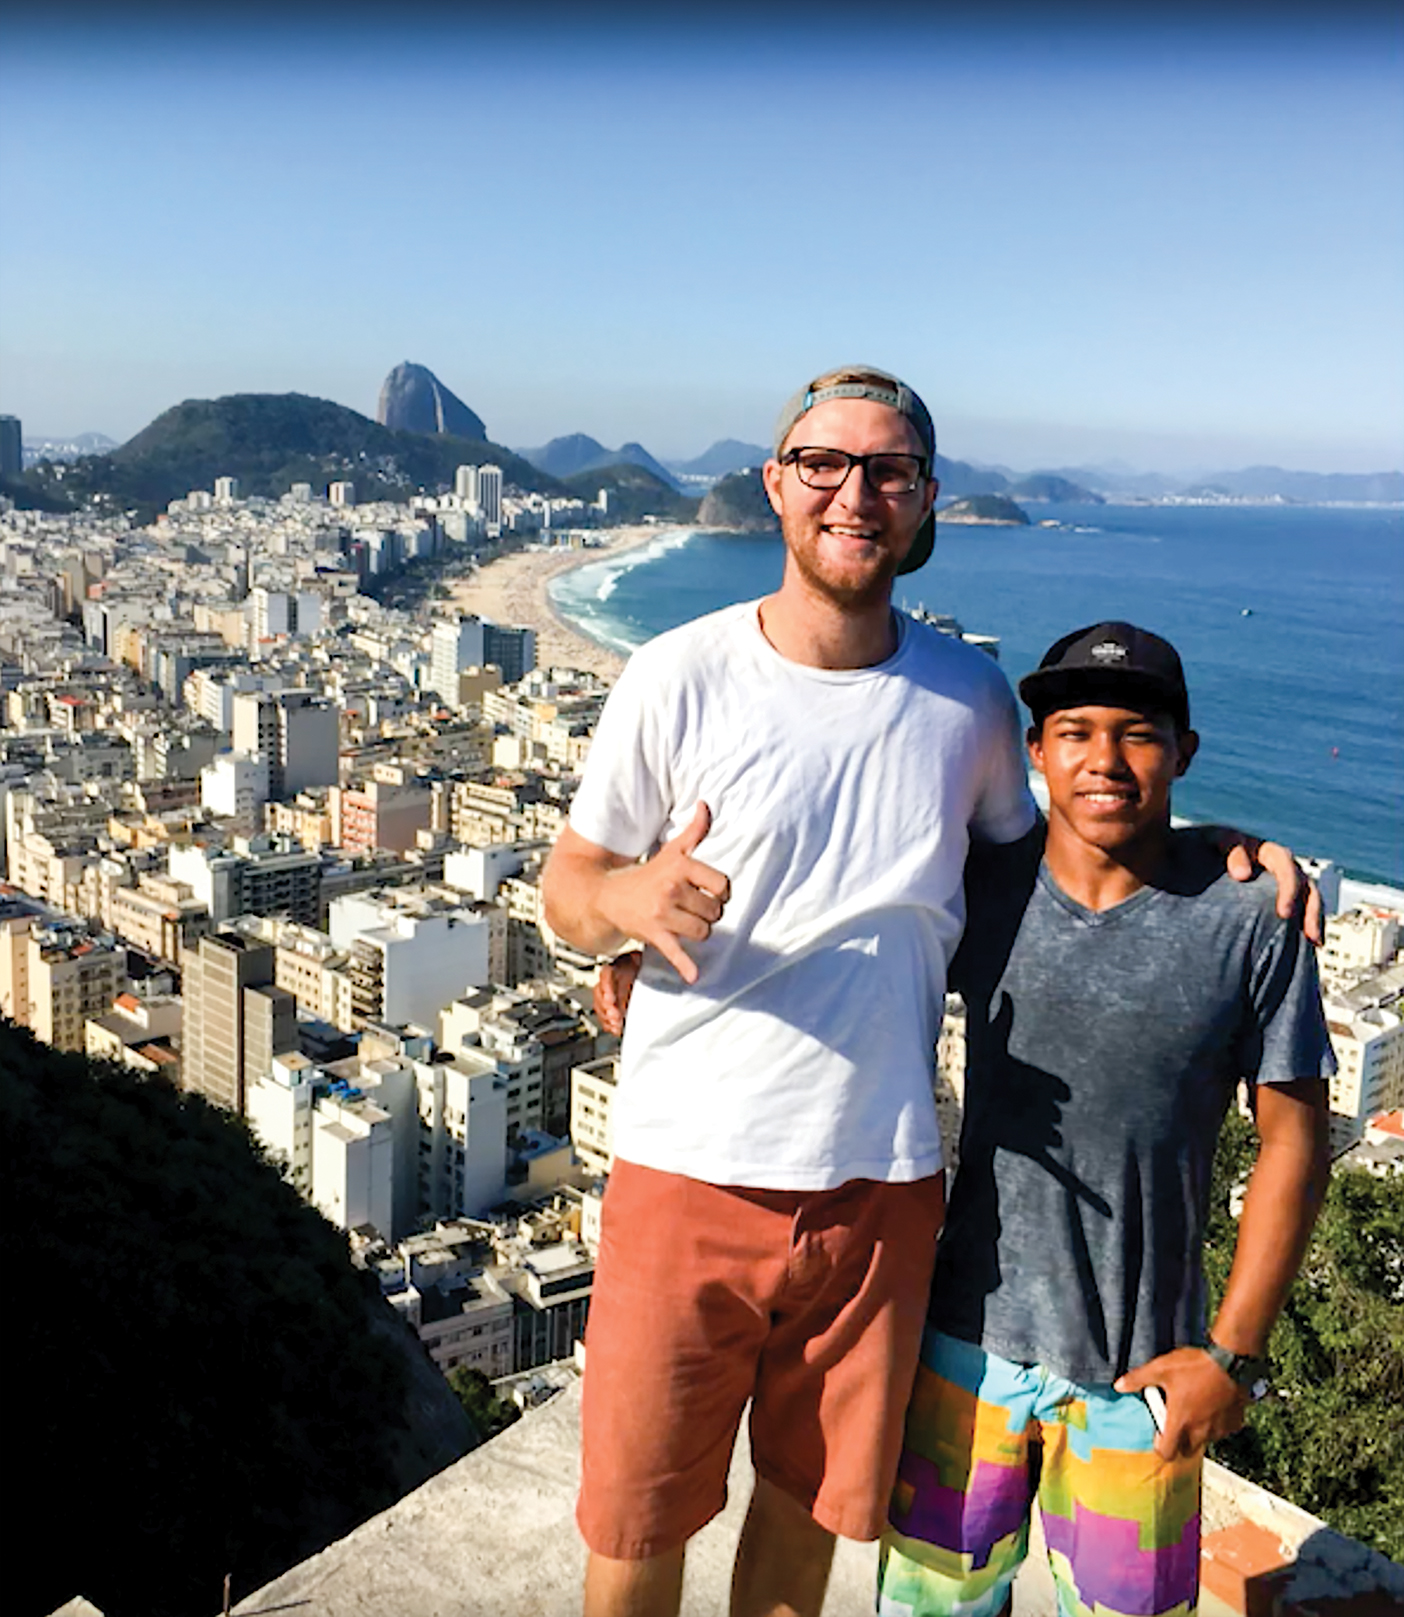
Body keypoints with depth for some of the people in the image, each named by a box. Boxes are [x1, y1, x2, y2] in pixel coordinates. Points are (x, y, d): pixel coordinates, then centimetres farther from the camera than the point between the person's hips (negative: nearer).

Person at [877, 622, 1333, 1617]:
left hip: (1143, 1368, -2)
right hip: (970, 1344, 2)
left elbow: (1294, 1142, -6)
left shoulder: (1249, 927, -11)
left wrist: (1234, 1352, -7)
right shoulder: (979, 897, -5)